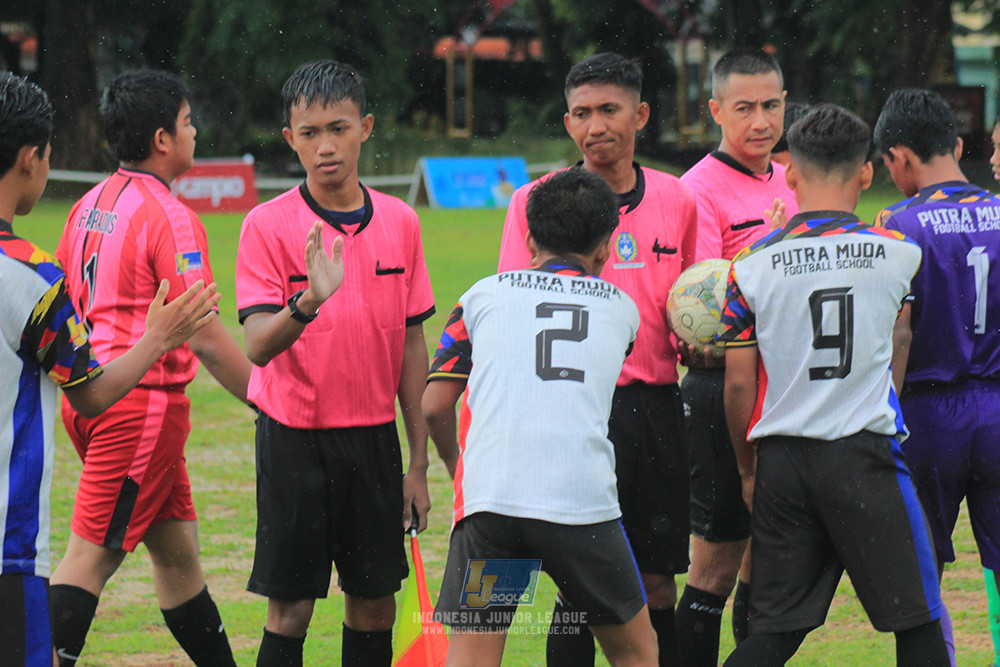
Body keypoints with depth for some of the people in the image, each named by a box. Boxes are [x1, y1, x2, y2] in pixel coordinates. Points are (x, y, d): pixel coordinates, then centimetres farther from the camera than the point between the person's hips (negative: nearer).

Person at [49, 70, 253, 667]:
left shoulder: (91, 206, 10)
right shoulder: (169, 218, -15)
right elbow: (204, 336, -19)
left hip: (96, 390, 9)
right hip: (145, 402, -9)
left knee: (177, 547, 15)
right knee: (92, 556, -9)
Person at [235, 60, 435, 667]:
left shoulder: (400, 223, 2)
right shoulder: (269, 225, -8)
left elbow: (412, 347, 8)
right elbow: (258, 344, -17)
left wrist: (419, 463, 7)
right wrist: (308, 302, -37)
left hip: (374, 435, 3)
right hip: (295, 436, -3)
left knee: (375, 604, 6)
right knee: (291, 608, -2)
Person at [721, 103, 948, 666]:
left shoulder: (754, 265, -2)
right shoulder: (898, 254, -2)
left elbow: (739, 384, 1)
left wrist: (748, 470, 17)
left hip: (782, 459, 2)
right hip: (864, 453, -2)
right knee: (919, 621, 7)